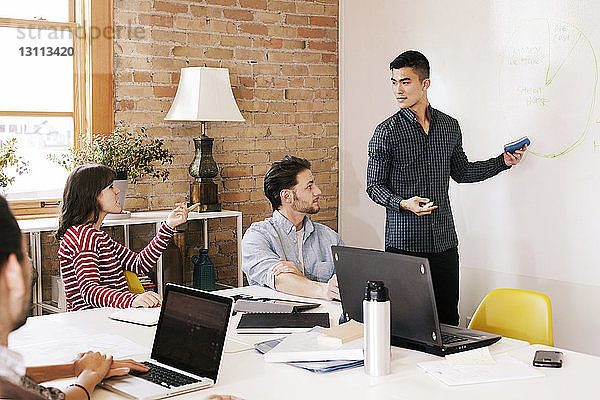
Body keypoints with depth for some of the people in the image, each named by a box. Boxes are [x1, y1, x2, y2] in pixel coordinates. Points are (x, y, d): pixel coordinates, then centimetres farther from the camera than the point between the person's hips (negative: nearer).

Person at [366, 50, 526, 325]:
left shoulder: (450, 127, 9)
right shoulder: (386, 132, -3)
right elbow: (374, 186, 0)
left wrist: (503, 162, 15)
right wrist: (404, 203, -18)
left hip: (444, 240, 4)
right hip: (404, 241, -3)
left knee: (448, 319, 5)